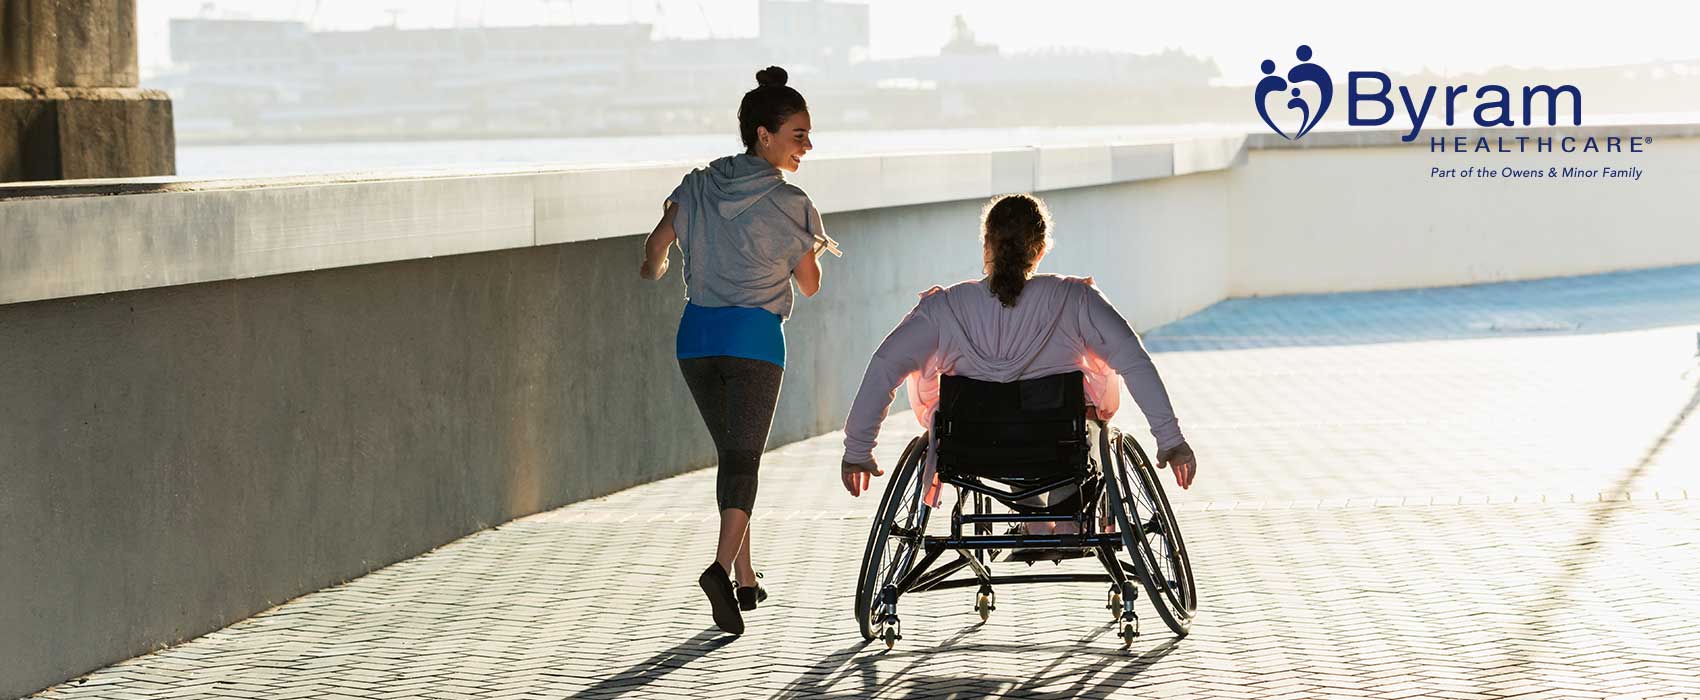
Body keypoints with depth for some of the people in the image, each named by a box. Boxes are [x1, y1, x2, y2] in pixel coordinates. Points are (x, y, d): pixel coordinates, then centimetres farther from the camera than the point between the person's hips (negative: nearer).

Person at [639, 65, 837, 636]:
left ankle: (746, 579, 18)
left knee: (732, 453, 16)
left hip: (697, 332, 5)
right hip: (754, 333, -5)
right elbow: (809, 285, 3)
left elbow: (658, 243, 5)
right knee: (743, 457, -7)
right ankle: (723, 568, -29)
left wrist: (652, 273, 27)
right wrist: (810, 246, 22)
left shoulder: (700, 185, 5)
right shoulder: (788, 203, -6)